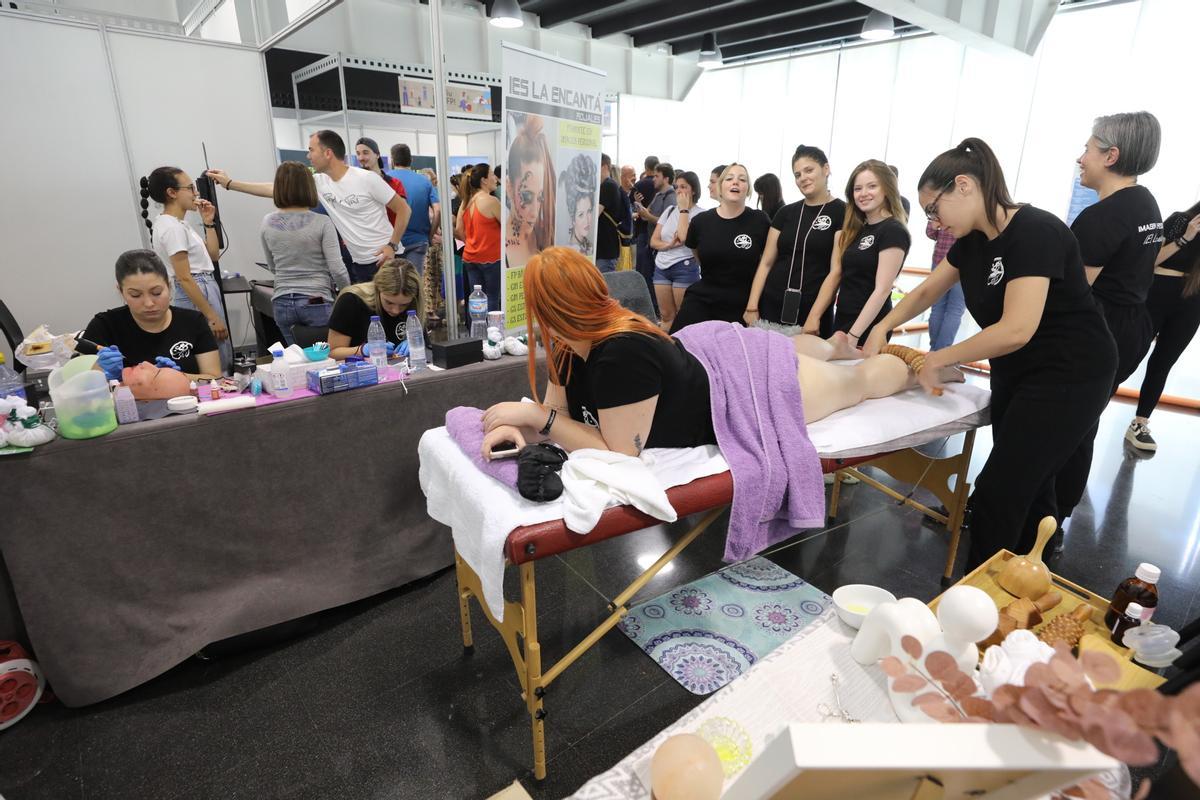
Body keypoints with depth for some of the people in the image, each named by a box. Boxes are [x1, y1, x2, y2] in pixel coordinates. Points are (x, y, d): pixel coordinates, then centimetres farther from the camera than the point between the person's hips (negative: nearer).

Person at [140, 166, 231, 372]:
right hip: (197, 294, -10)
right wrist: (212, 316, -21)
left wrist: (208, 223, 11)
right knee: (216, 367, -7)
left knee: (222, 361, 14)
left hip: (204, 290, 10)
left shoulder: (176, 224, 13)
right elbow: (184, 278, -20)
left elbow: (213, 255, 19)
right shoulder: (172, 227, -16)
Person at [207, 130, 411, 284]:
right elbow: (274, 190, 10)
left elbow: (404, 209, -8)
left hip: (385, 259, -6)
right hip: (358, 263, 6)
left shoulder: (367, 179, -12)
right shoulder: (318, 182, 5)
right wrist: (230, 183, 11)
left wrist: (392, 245, -15)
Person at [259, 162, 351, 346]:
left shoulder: (267, 223, 2)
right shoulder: (321, 222, -11)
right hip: (316, 302, -4)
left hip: (282, 303, 4)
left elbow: (272, 268, 14)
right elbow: (337, 269, -13)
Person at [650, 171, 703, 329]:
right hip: (662, 267, 6)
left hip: (685, 268, -6)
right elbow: (653, 241, 9)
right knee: (666, 316, 9)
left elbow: (684, 238, -22)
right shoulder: (670, 210, 12)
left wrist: (684, 209, -13)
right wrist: (669, 245, -12)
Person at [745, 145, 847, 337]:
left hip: (813, 313, -3)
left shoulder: (841, 212, -2)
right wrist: (752, 307, 0)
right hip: (771, 307, 4)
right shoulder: (786, 212, 10)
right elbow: (766, 263, 8)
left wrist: (815, 315, -14)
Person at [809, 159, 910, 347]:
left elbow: (882, 290, -17)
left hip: (868, 328, -7)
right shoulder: (854, 230, 13)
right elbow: (835, 274, 7)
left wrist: (853, 335, -22)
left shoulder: (893, 232, -10)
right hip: (842, 320, 7)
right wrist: (813, 317, -3)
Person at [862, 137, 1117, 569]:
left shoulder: (1034, 232, -23)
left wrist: (936, 359, -21)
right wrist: (882, 329, 0)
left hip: (1069, 378, -8)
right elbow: (926, 292, 14)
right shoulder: (972, 240, 2)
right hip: (1015, 374, 8)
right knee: (1025, 486, 16)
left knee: (997, 493, -7)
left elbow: (1016, 329, -31)